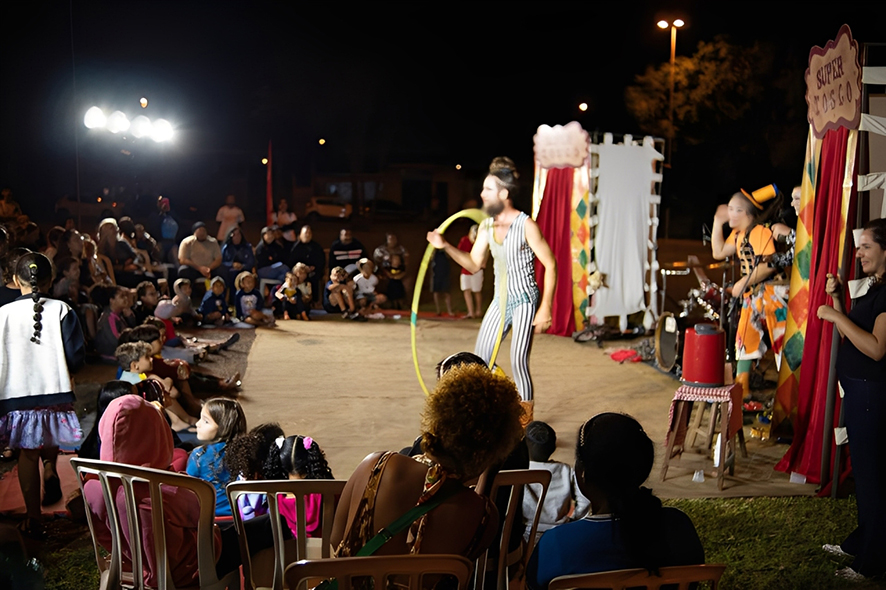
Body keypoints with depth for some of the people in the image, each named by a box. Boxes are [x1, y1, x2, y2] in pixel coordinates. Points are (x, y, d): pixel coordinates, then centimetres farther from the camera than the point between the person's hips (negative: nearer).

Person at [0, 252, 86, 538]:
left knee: (28, 453, 11)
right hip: (55, 391, 0)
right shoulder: (61, 311, -7)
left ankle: (33, 519, 15)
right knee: (50, 440, 31)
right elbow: (76, 356, -10)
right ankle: (50, 469, 6)